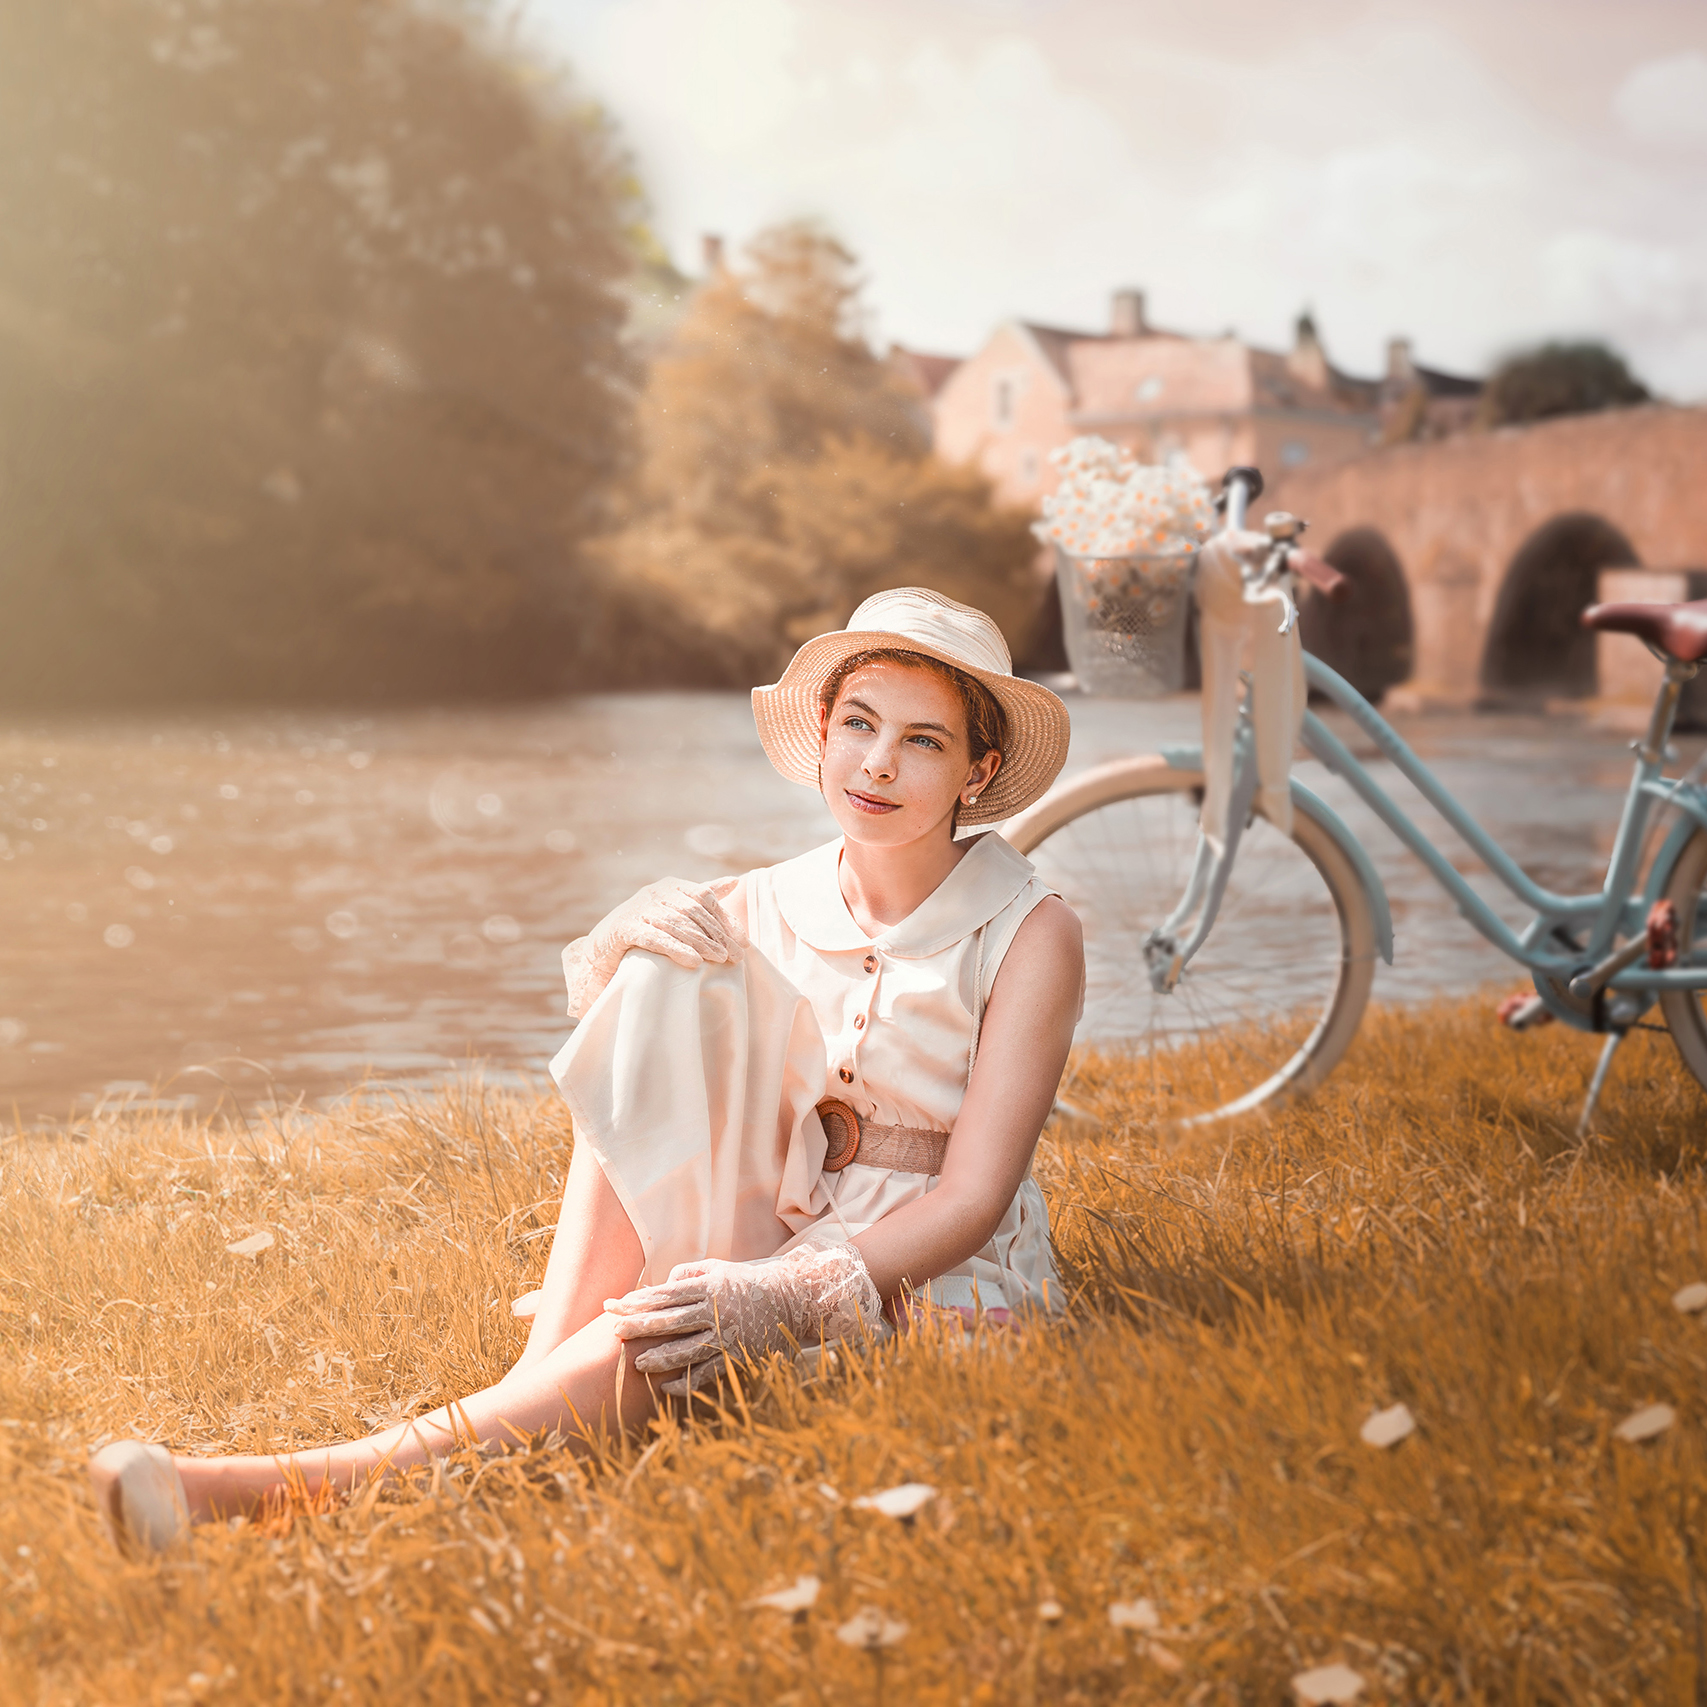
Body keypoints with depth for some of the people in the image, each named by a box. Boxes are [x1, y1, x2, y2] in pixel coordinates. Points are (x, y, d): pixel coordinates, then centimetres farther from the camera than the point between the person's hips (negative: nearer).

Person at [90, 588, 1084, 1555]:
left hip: (938, 1274, -3)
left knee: (677, 1333, -36)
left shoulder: (1033, 935, -7)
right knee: (666, 966, -20)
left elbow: (973, 1197, -14)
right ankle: (548, 1385, -30)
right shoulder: (760, 912, 5)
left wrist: (782, 1294, -30)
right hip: (771, 1240, 4)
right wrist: (626, 973, -19)